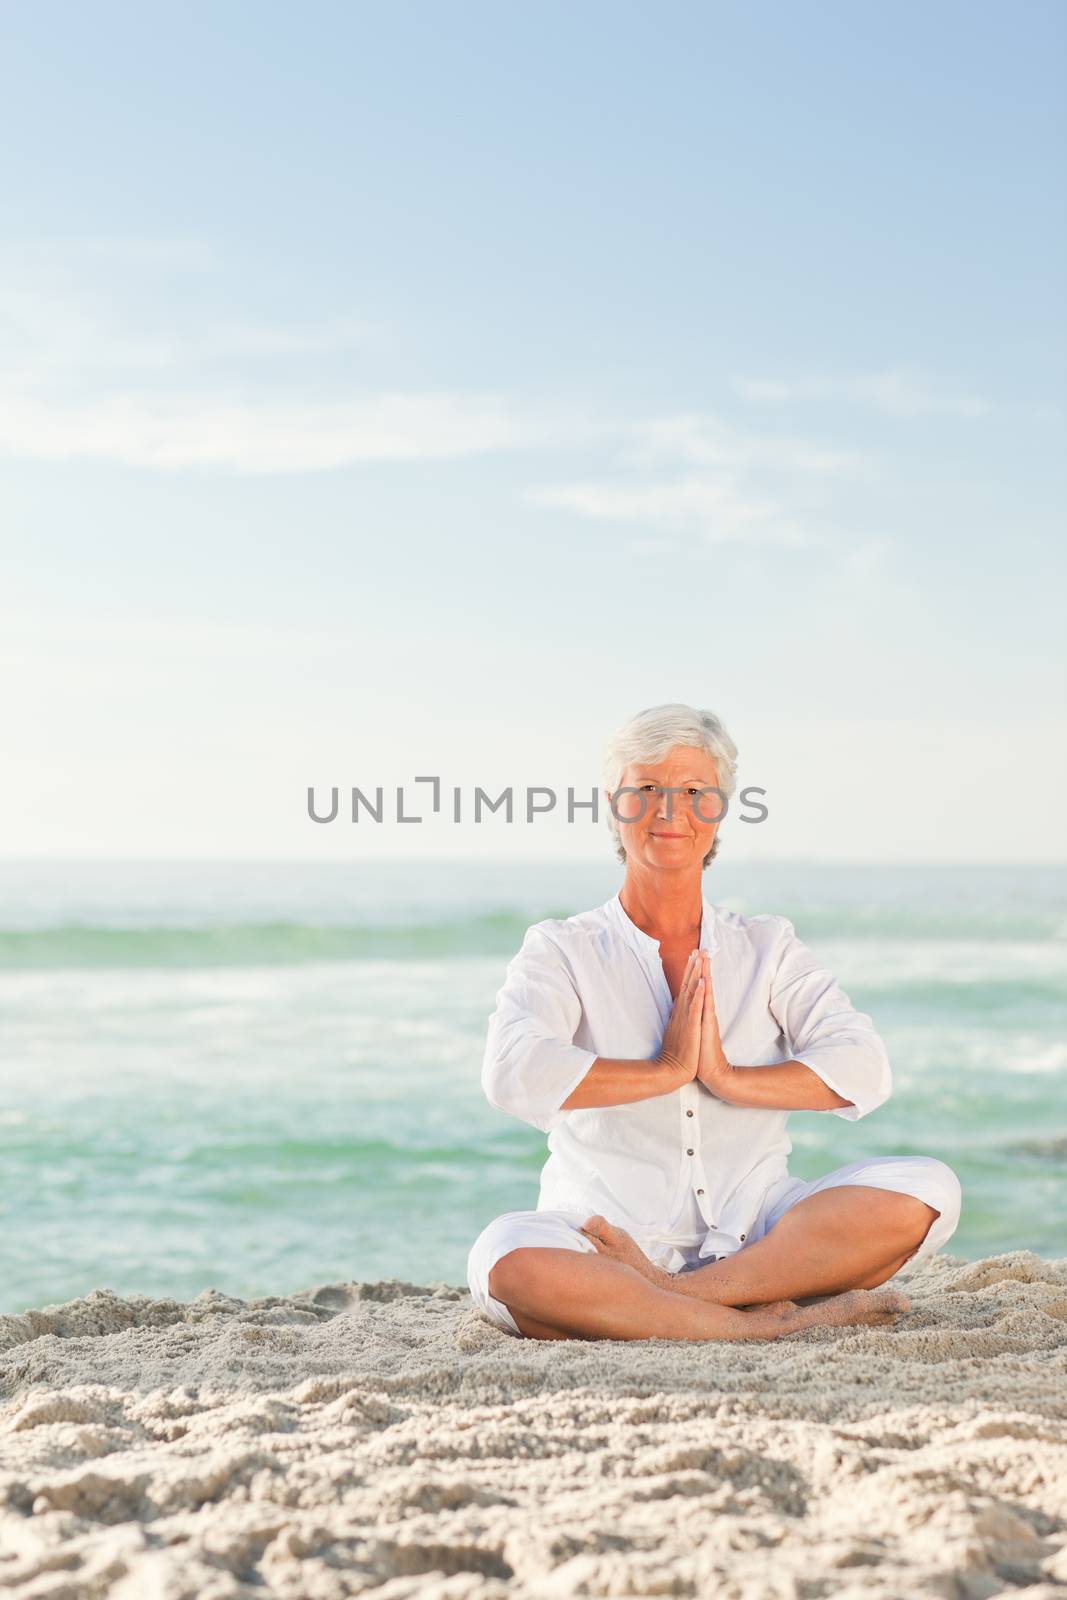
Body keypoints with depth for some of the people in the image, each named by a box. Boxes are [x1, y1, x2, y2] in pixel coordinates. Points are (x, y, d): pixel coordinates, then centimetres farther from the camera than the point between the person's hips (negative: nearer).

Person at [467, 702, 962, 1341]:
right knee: (505, 1259, -35)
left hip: (758, 1234, 3)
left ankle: (669, 1291, -26)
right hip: (610, 1235, -3)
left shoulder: (768, 946, 16)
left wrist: (730, 1077, -12)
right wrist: (666, 1072, -10)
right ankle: (773, 1320, -29)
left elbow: (863, 1068, 0)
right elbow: (514, 1073, -12)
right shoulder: (563, 949, 9)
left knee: (927, 1189, -22)